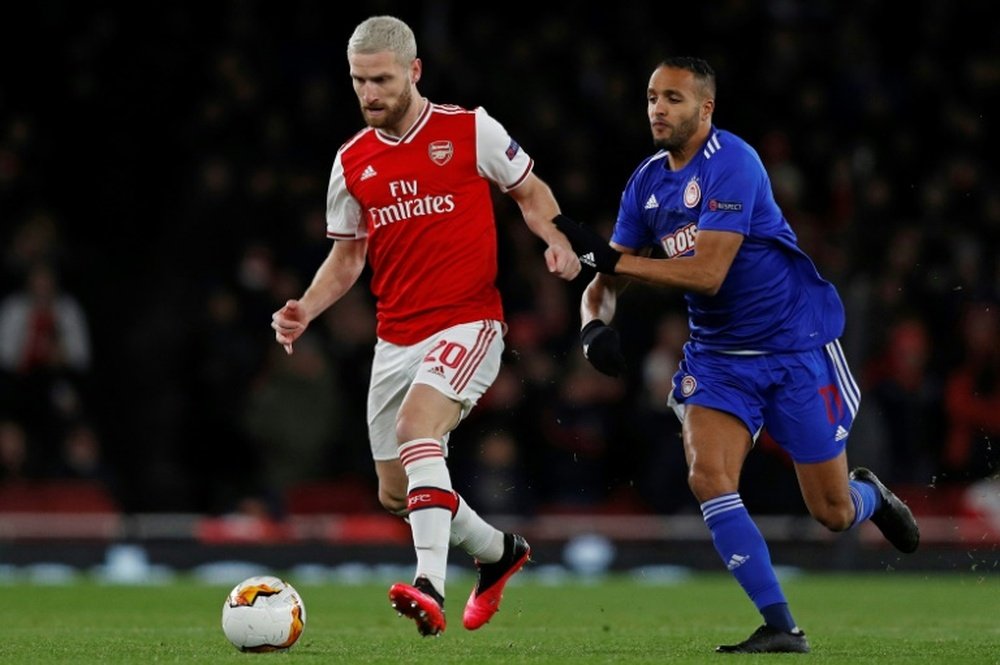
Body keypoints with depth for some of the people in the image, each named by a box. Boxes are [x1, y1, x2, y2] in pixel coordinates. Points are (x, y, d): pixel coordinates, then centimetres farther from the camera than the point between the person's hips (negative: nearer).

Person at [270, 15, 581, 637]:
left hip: (468, 323, -6)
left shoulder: (470, 130, -4)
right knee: (396, 493, 10)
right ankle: (498, 551, 37)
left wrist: (557, 239, -13)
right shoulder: (353, 162, 8)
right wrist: (305, 311, 0)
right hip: (395, 340, 6)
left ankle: (431, 586, -41)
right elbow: (347, 256, 17)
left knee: (416, 425, -32)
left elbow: (531, 191, 7)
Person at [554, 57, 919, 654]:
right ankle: (779, 628, -13)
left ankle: (871, 496, 41)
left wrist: (611, 257, -28)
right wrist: (595, 324, -17)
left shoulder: (731, 163, -20)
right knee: (708, 477, -19)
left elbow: (707, 273, -27)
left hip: (796, 345, -5)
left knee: (832, 513, 2)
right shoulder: (647, 182, 2)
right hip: (718, 352, 6)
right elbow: (608, 279, 5)